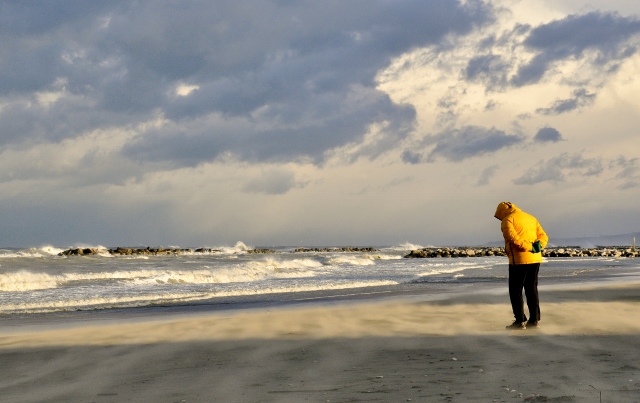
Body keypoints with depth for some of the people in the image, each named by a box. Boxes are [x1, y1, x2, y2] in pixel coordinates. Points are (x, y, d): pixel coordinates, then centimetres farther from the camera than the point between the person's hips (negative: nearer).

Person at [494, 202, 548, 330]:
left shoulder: (508, 220, -3)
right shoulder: (531, 218, 19)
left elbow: (513, 238, -19)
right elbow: (543, 237, 12)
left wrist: (530, 248, -15)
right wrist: (537, 247, -3)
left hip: (519, 260, -7)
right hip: (535, 260, 7)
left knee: (515, 291, 1)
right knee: (532, 290, 13)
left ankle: (520, 321, -3)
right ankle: (534, 320, 14)